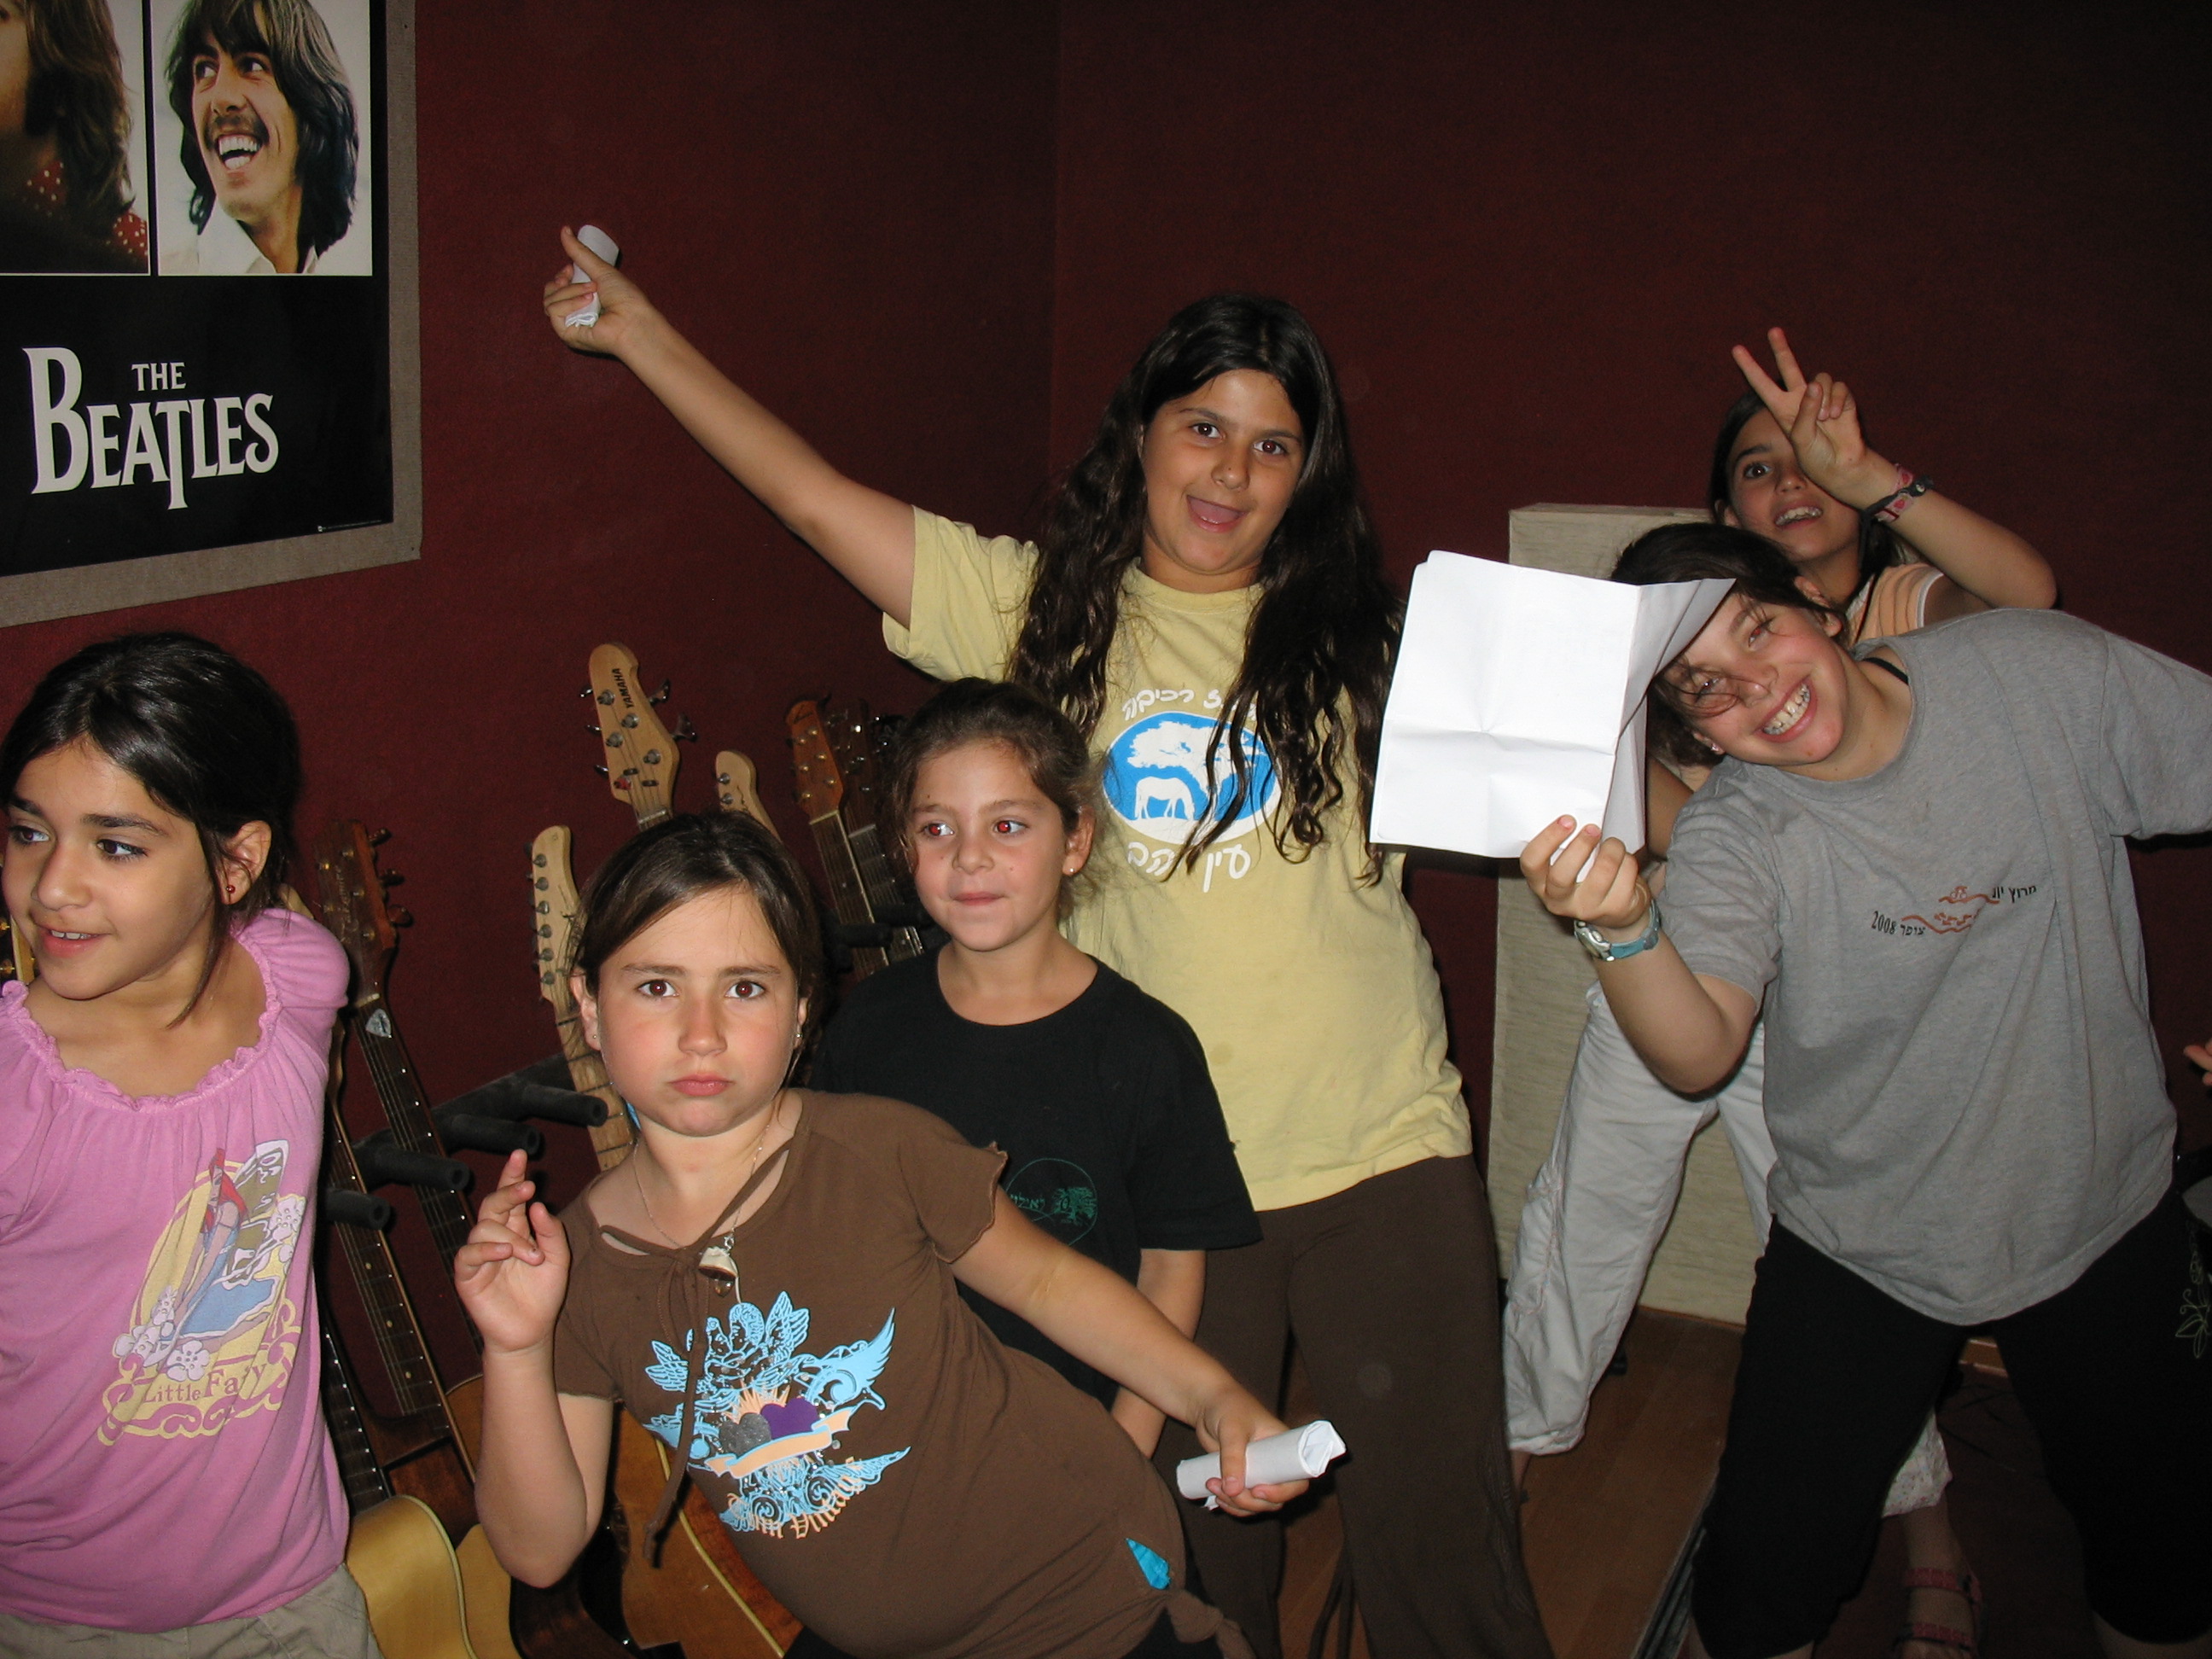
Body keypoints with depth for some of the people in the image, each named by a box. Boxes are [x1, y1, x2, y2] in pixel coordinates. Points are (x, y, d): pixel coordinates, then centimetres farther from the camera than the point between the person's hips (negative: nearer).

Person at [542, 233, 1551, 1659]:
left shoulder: (1358, 639, 1)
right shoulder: (1044, 613, 1)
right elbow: (815, 495, 2)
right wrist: (640, 332, 4)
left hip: (1384, 1161, 0)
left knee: (1442, 1533, 9)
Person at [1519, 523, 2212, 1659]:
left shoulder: (2039, 674, -14)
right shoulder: (1734, 834, -17)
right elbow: (1697, 1056, -32)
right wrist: (1620, 925, -49)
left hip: (2105, 1217, 2)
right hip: (1862, 1253, -1)